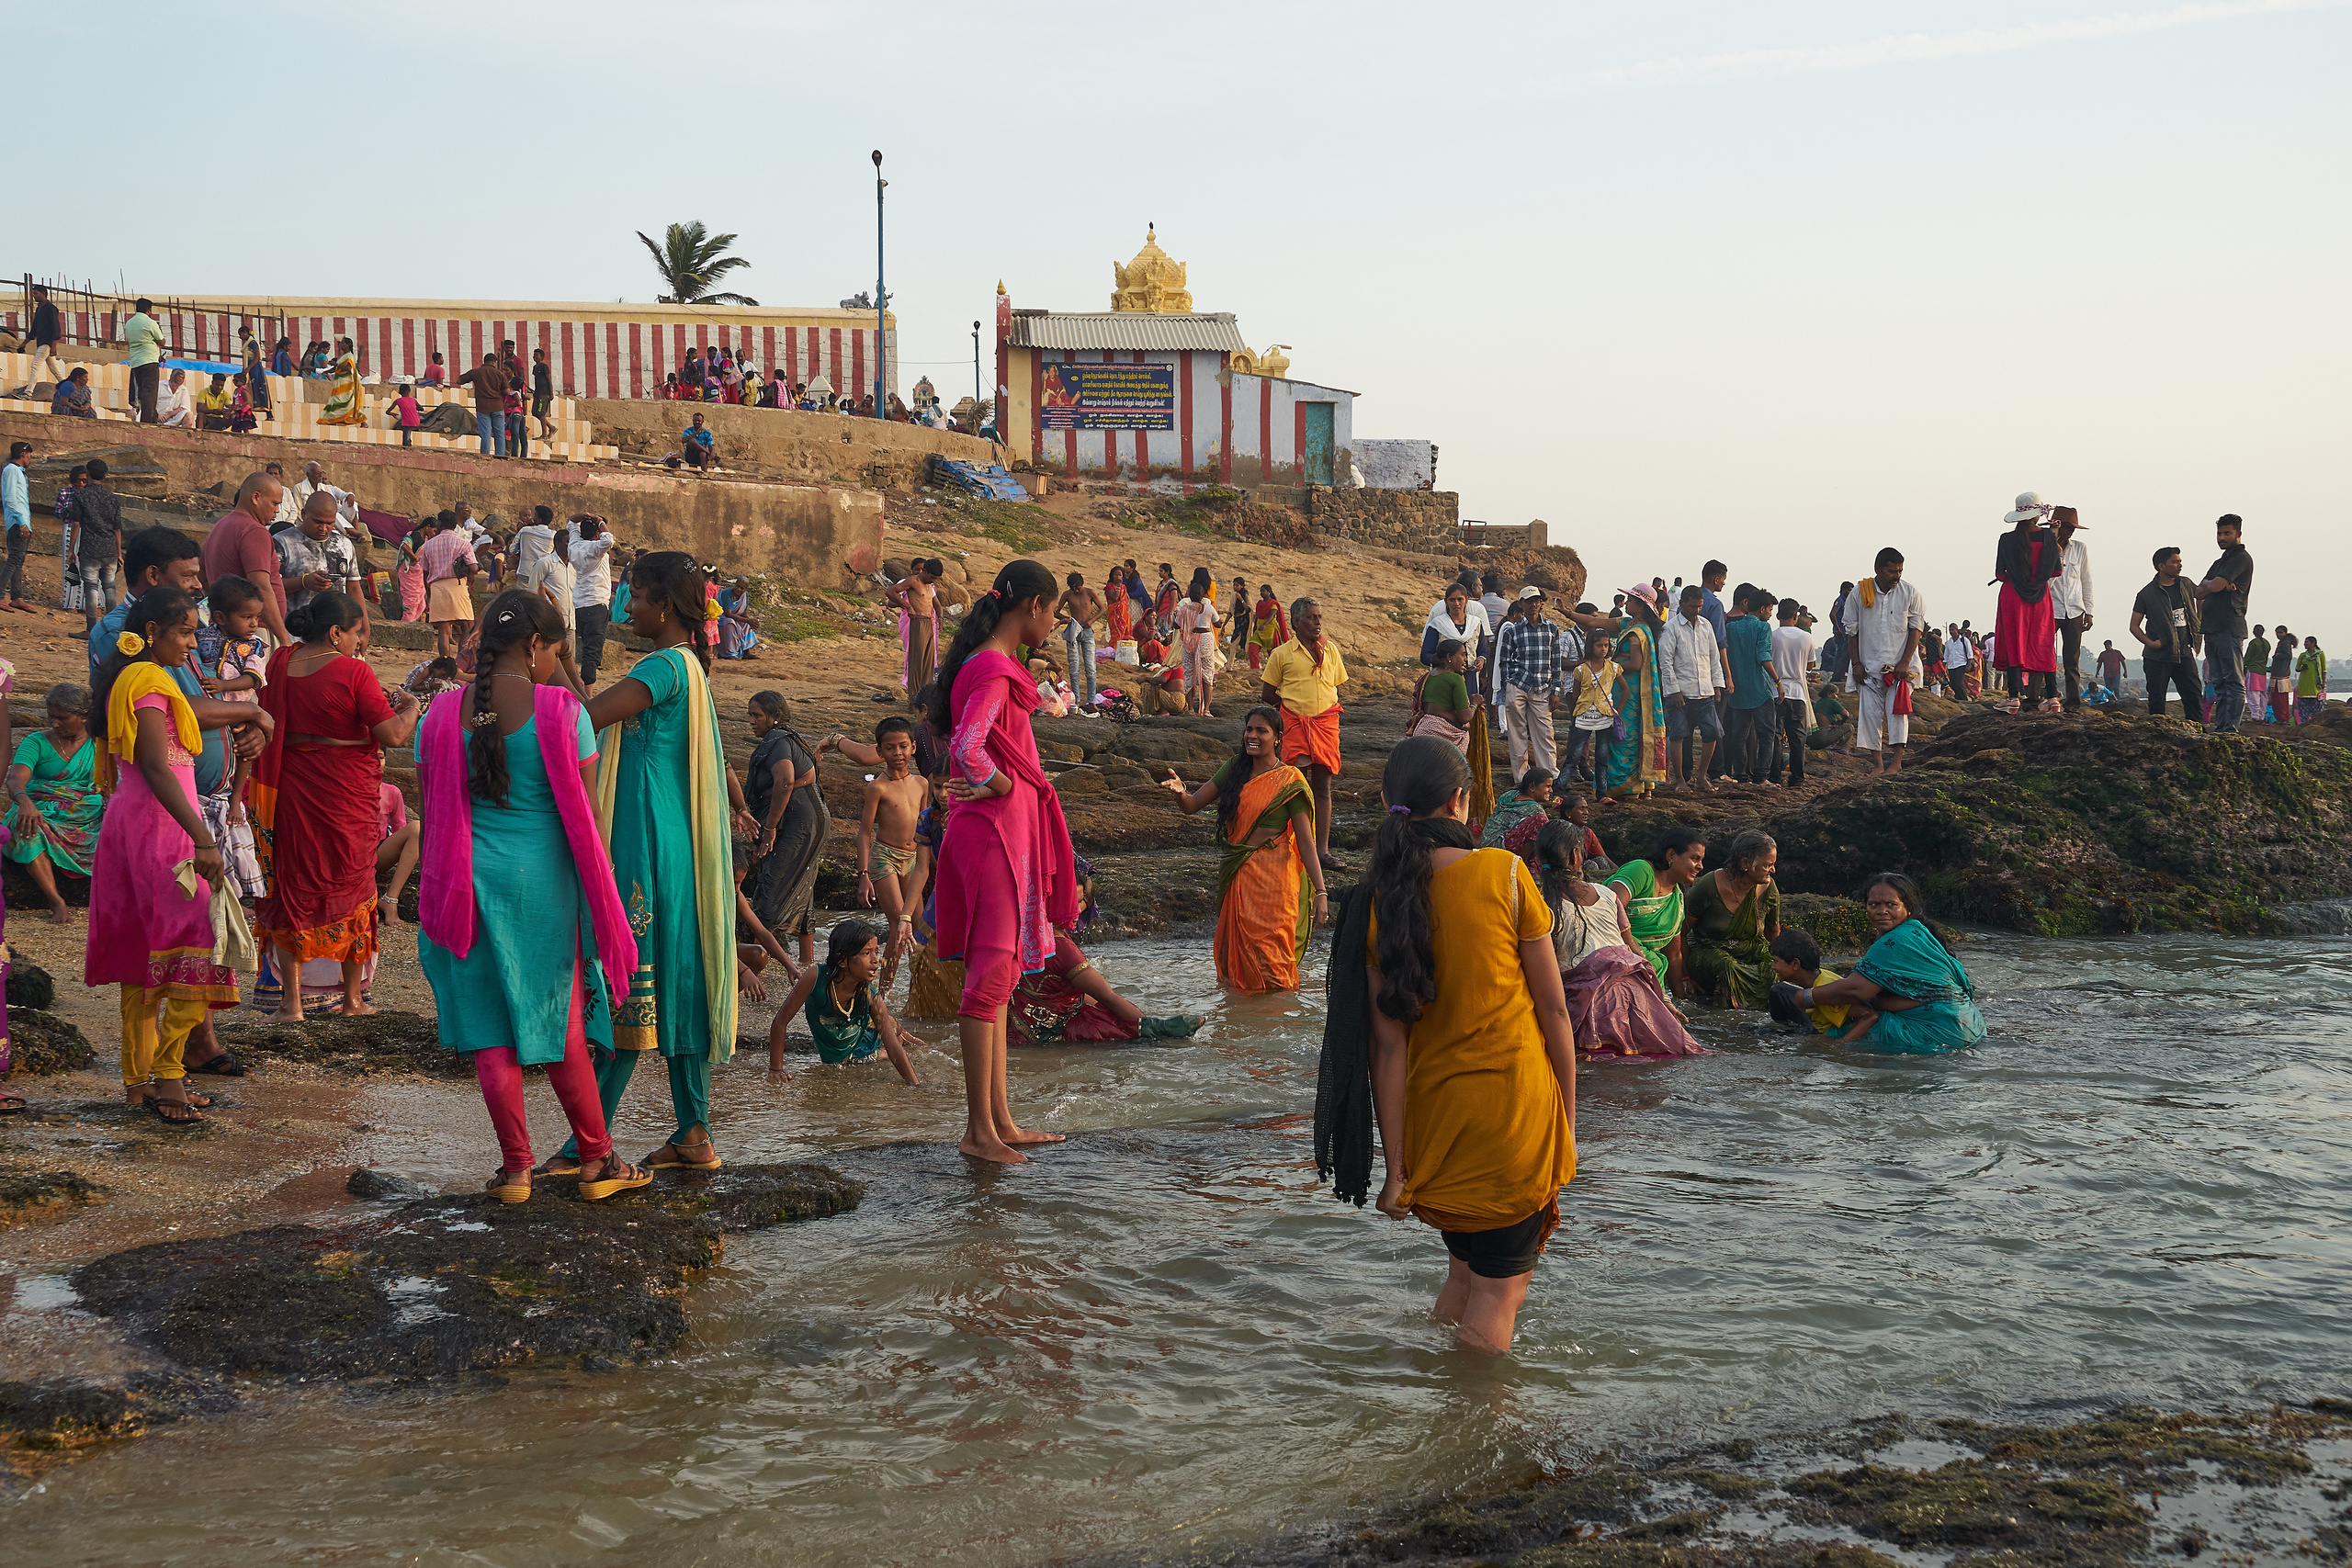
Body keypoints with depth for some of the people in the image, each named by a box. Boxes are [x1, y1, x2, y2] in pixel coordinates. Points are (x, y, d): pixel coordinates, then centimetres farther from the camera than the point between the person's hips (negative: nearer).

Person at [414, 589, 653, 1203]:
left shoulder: (442, 719, 0)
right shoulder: (563, 712, -9)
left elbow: (433, 817, 6)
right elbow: (584, 817, -7)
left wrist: (444, 899, 17)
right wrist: (599, 897, 4)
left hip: (472, 882, 2)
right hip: (546, 881, -2)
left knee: (491, 1033, 10)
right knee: (561, 1025, 10)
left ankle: (516, 1168, 13)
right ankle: (597, 1161, 20)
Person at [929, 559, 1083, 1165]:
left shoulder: (987, 665, 15)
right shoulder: (994, 671, -17)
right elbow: (967, 748, -30)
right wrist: (1001, 786, -14)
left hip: (1008, 830, 11)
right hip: (995, 829, -11)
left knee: (997, 976, 12)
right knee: (992, 973, -6)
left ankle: (1001, 1120, 19)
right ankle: (979, 1128, -1)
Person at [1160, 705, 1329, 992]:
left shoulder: (1289, 781, -5)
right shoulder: (1235, 768, 9)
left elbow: (1306, 842, -9)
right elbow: (1192, 805, 8)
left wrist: (1321, 892, -17)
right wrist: (1180, 792, -17)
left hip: (1272, 877, -5)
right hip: (1234, 876, 5)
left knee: (1270, 960, -5)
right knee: (1234, 951, 12)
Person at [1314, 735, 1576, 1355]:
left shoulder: (1379, 902, -4)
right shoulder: (1505, 874, -11)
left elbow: (1387, 1043, -5)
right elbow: (1553, 1008, -7)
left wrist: (1396, 1165, -1)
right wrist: (1568, 1115, 5)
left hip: (1435, 1113, 4)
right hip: (1517, 1106, -4)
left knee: (1465, 1273, 23)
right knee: (1500, 1289, 7)